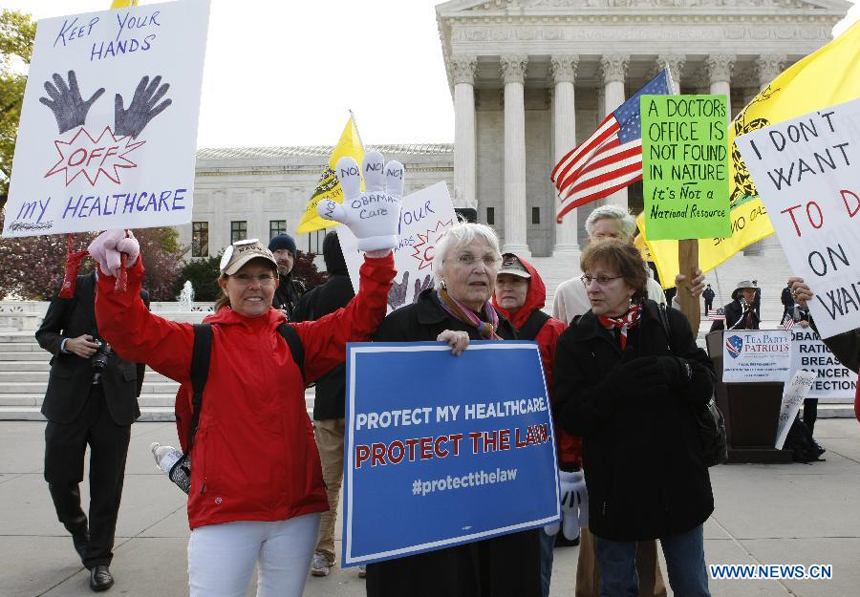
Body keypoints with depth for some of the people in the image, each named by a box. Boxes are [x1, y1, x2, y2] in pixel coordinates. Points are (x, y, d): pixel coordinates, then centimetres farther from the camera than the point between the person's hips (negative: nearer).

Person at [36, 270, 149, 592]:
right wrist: (68, 344, -13)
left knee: (107, 485, 3)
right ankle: (78, 528, 36)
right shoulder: (73, 287, 2)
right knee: (59, 476, 4)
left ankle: (99, 559, 19)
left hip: (115, 402, 0)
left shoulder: (138, 297, 4)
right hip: (70, 399, 0)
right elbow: (44, 333, 9)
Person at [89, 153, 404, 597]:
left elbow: (359, 320, -5)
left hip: (297, 508, 3)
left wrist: (378, 249, -18)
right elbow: (130, 330, -11)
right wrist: (119, 272, -29)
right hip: (224, 509, -2)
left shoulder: (297, 340, 5)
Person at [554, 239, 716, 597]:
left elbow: (705, 388, -2)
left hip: (677, 478, 1)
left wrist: (677, 370, -22)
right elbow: (568, 417, -11)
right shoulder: (574, 341, -3)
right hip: (614, 485, -1)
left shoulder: (671, 323, 0)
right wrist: (614, 387, -26)